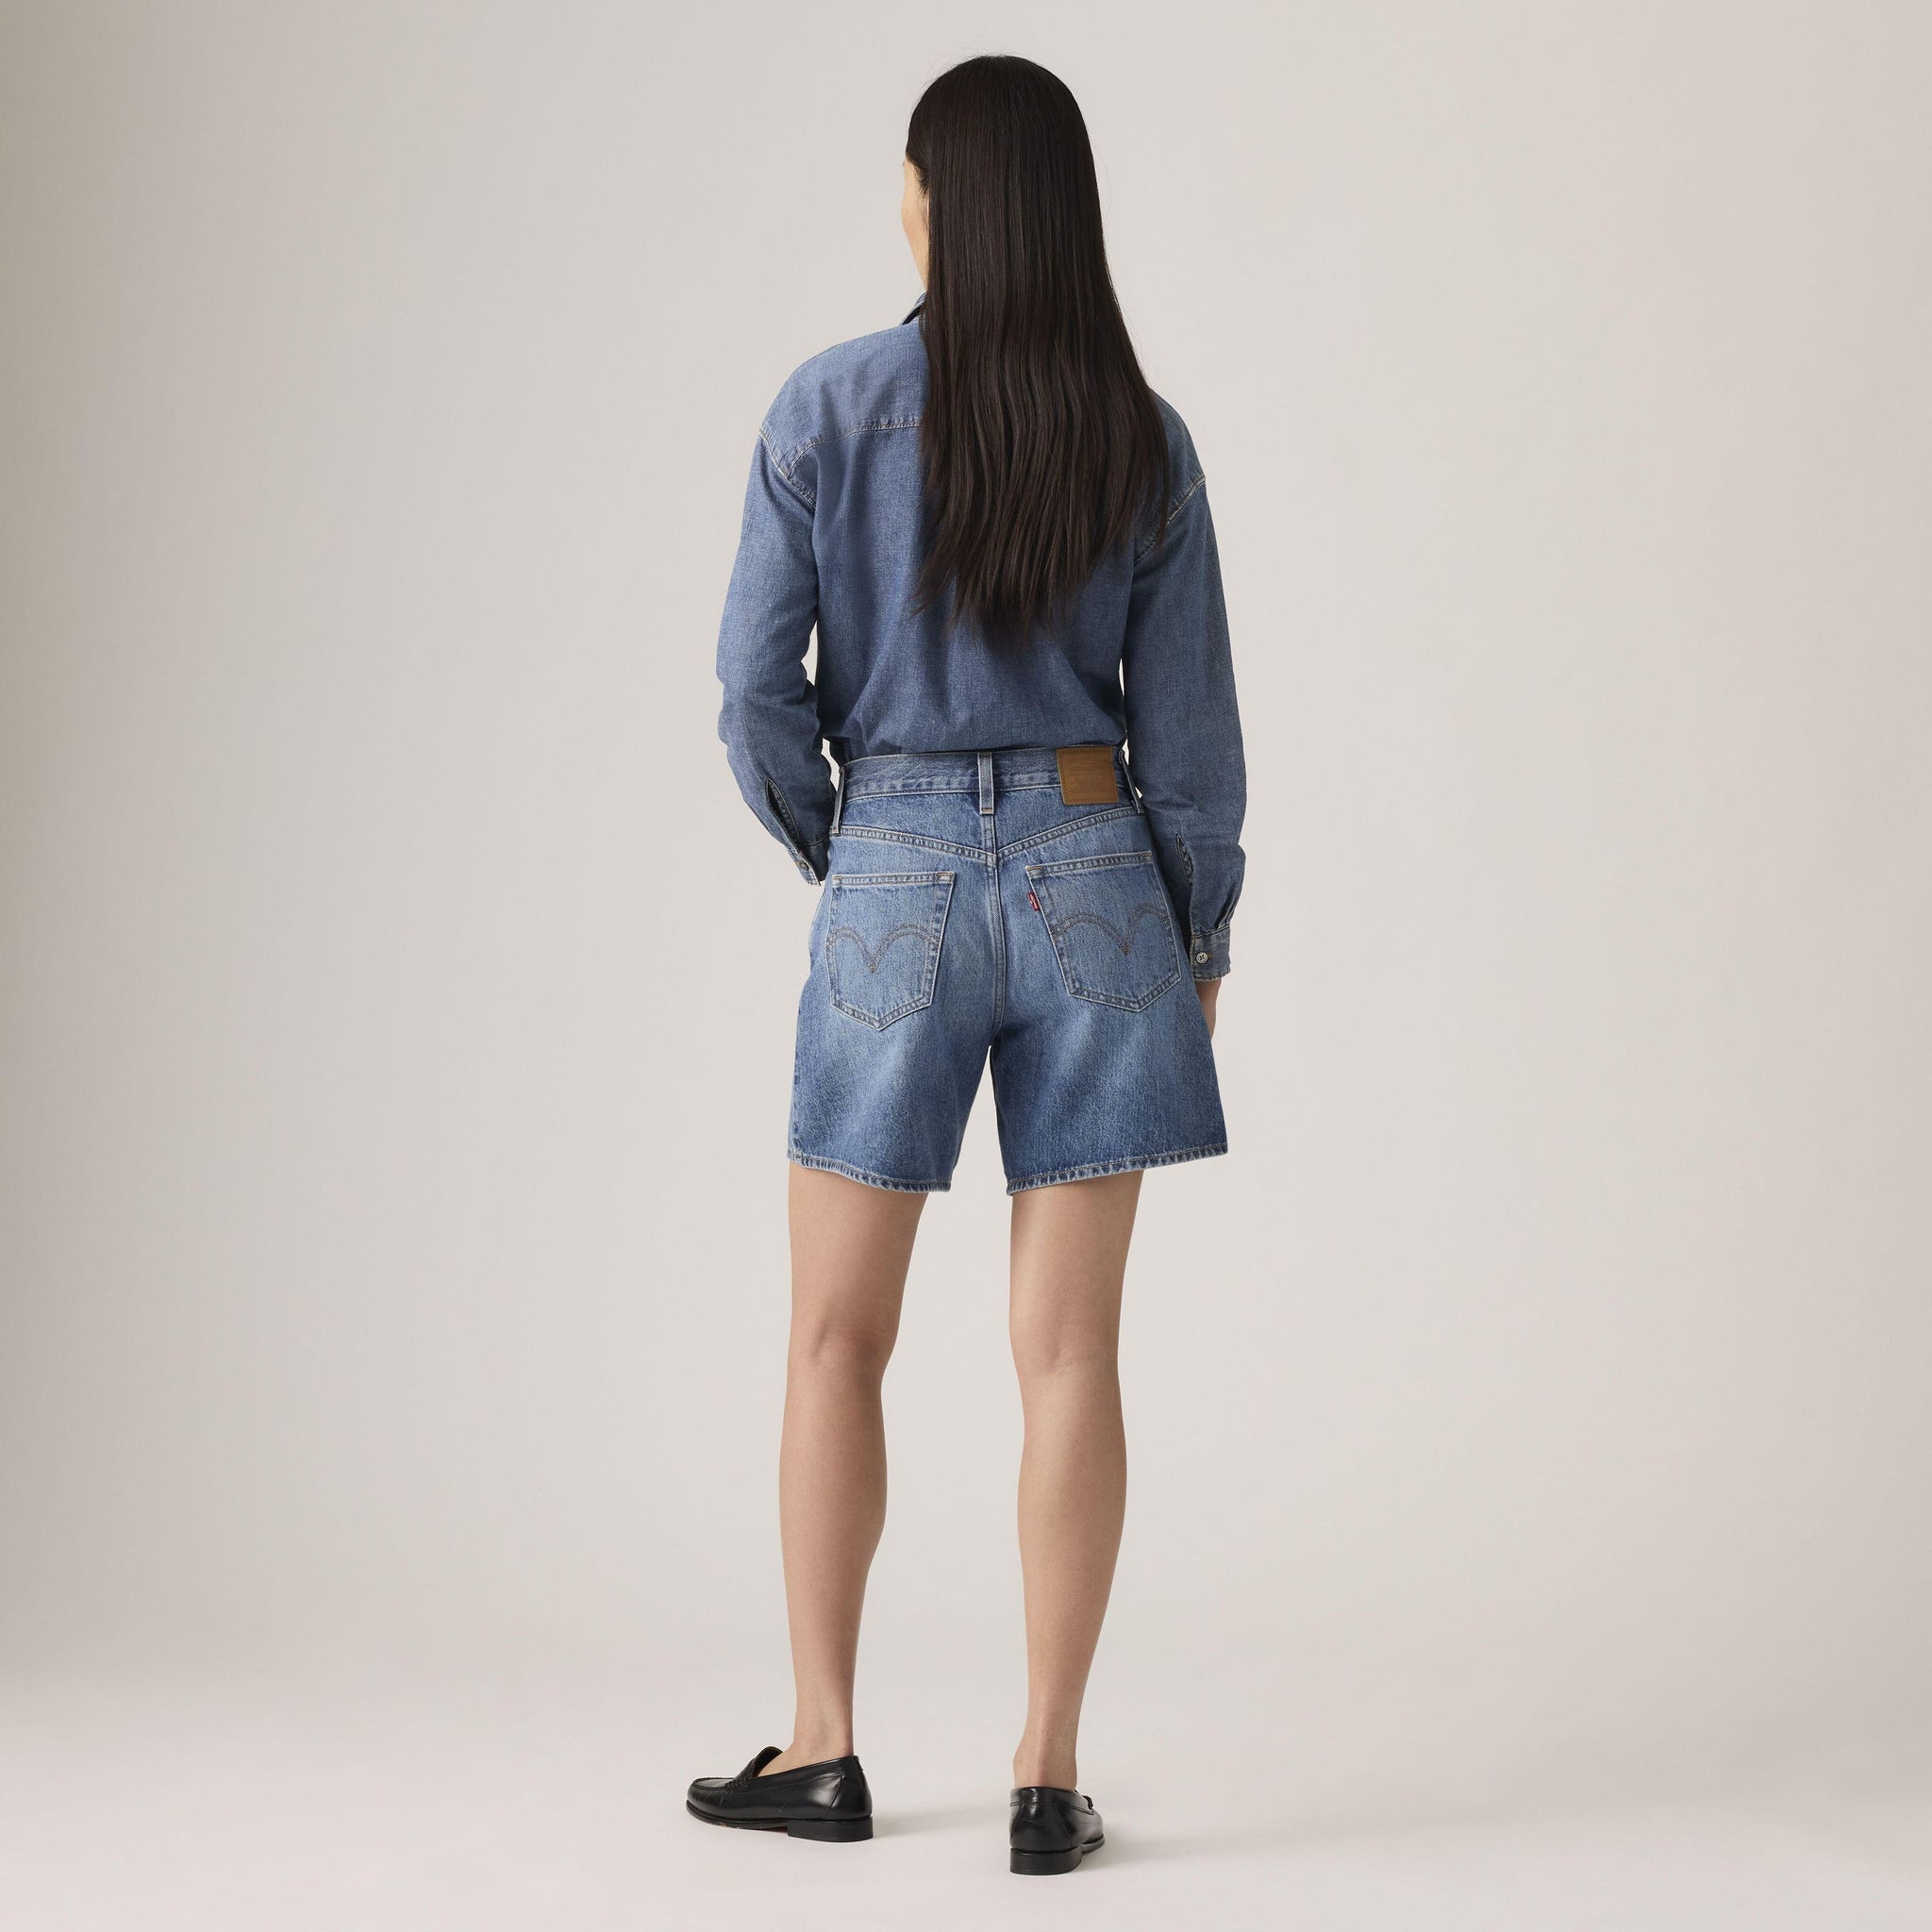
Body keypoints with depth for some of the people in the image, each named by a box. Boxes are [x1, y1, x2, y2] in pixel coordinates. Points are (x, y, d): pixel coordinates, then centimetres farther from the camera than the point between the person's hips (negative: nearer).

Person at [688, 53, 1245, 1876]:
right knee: (1067, 1349, 4)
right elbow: (1187, 719, 2)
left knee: (837, 1334, 12)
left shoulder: (829, 405, -7)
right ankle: (1048, 1775, 7)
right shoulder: (1144, 437, 0)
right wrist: (1202, 933, 16)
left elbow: (758, 685, -7)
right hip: (1090, 874, 2)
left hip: (894, 885, -1)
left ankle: (822, 1747, 18)